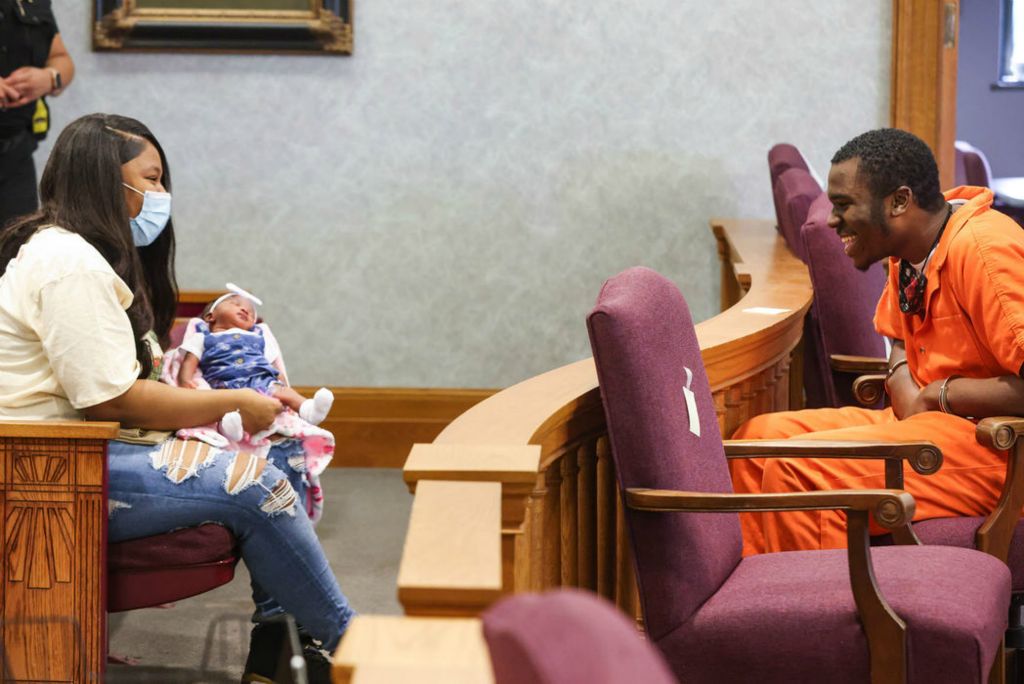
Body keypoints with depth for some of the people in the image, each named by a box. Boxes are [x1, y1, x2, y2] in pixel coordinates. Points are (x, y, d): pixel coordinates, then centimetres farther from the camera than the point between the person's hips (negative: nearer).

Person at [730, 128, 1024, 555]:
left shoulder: (983, 251, -21)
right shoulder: (909, 252, 9)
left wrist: (939, 394, -15)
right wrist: (903, 384, 5)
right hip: (927, 420, 10)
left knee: (796, 471, -23)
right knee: (759, 439, 1)